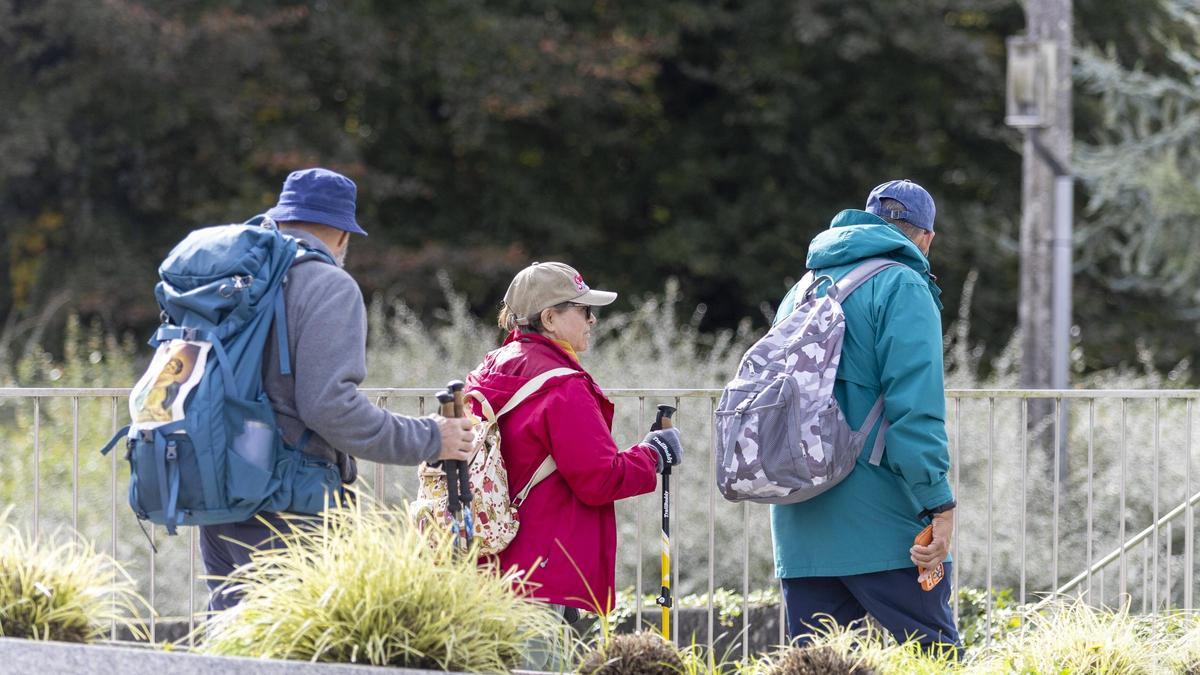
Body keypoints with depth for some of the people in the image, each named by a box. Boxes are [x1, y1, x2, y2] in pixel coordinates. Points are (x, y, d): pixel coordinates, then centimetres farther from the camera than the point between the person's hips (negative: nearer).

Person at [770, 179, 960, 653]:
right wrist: (938, 505, -18)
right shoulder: (902, 287, -5)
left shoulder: (799, 294, 20)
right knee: (936, 661, -5)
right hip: (879, 525, -7)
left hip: (800, 531, 7)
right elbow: (915, 407, -15)